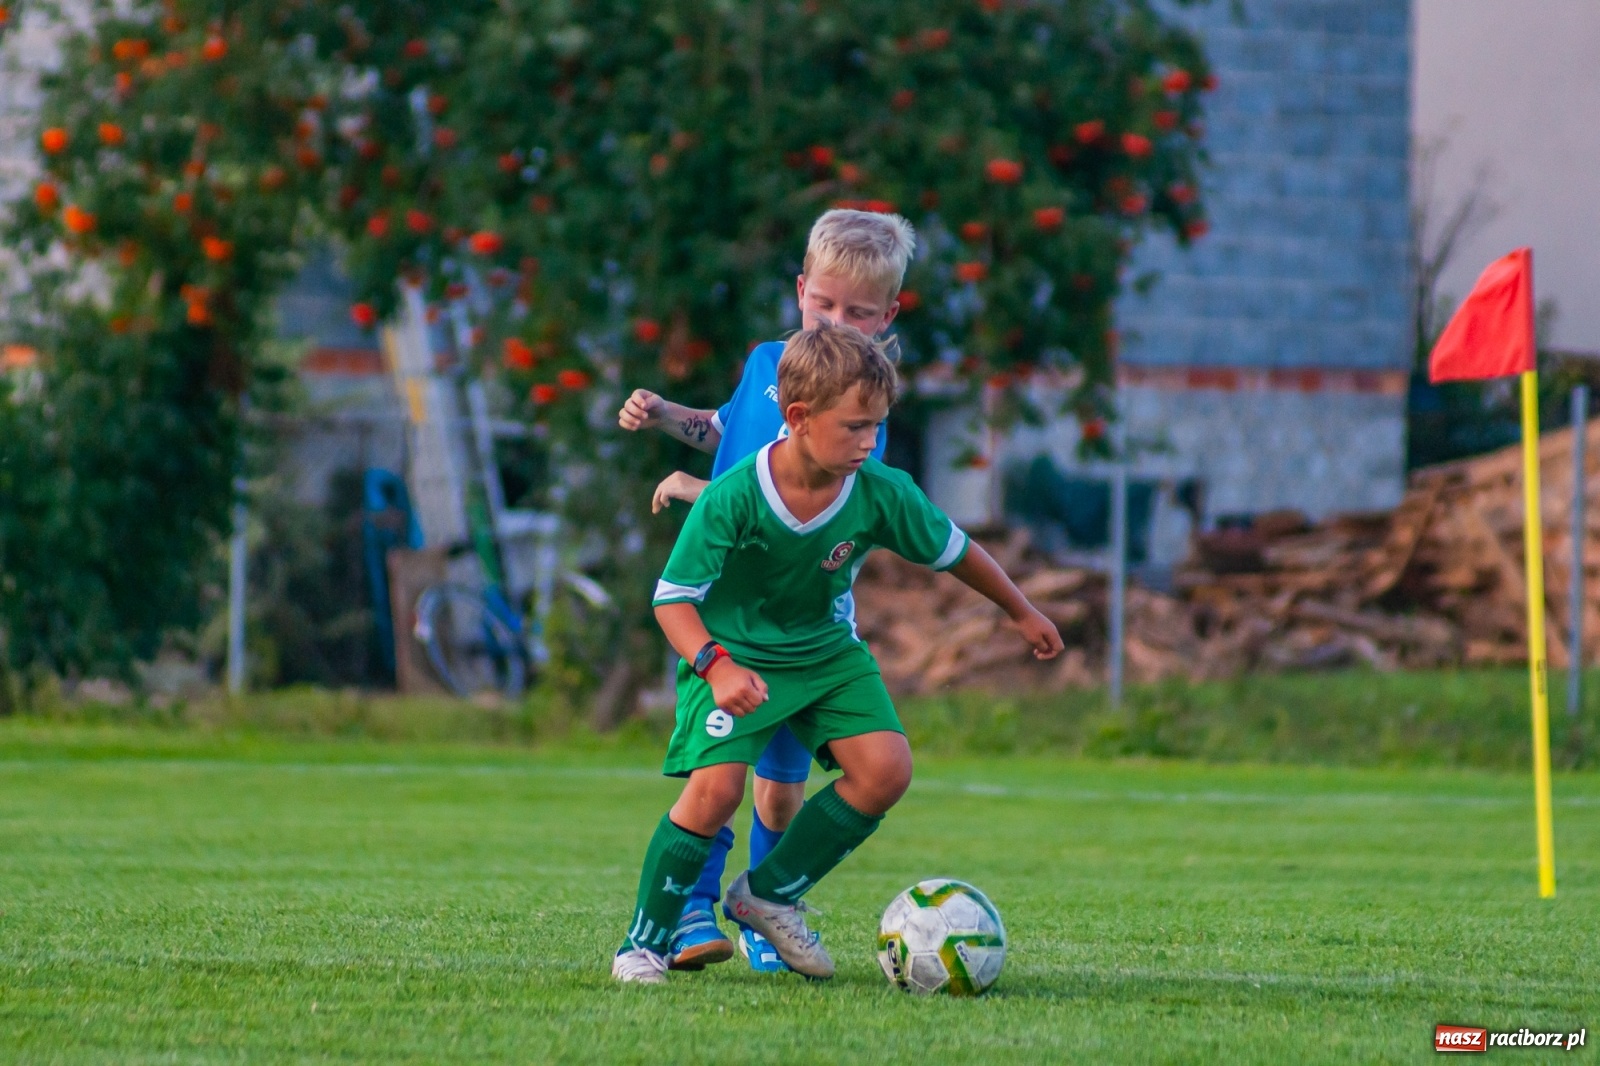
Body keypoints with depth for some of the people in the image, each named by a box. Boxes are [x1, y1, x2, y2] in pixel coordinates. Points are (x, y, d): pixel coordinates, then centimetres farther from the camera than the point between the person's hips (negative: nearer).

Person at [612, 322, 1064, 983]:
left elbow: (954, 552, 1)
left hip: (827, 650, 5)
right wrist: (716, 666, -41)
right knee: (716, 785, -23)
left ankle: (771, 893, 5)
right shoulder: (732, 499, -28)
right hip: (734, 651, -5)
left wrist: (1023, 614, 15)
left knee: (885, 768, -14)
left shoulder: (882, 493, -17)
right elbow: (673, 597, -24)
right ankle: (644, 943, -5)